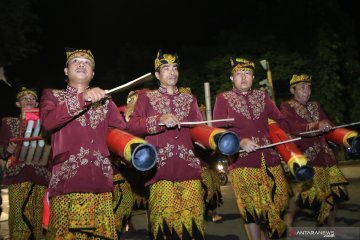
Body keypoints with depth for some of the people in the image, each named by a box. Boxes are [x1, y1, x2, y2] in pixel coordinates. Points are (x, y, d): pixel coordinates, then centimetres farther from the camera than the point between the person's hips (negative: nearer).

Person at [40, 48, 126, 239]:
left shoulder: (104, 101, 21)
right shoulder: (52, 95, 13)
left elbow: (122, 130, 12)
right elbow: (48, 122, -9)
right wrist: (82, 98, -18)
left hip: (101, 182, 2)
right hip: (66, 182, -2)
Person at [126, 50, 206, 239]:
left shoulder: (189, 99, 19)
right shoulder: (146, 97, 10)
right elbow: (131, 125, -3)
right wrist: (160, 120, -17)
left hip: (189, 167, 3)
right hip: (160, 169, -2)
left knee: (191, 218, 2)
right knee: (164, 218, -4)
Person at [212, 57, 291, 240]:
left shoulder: (262, 97, 16)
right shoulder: (223, 99, 4)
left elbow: (279, 120, 19)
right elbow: (219, 130, -5)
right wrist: (240, 142, -19)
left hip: (270, 160, 4)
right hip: (242, 162, -4)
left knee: (276, 204, 9)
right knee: (251, 210, 0)